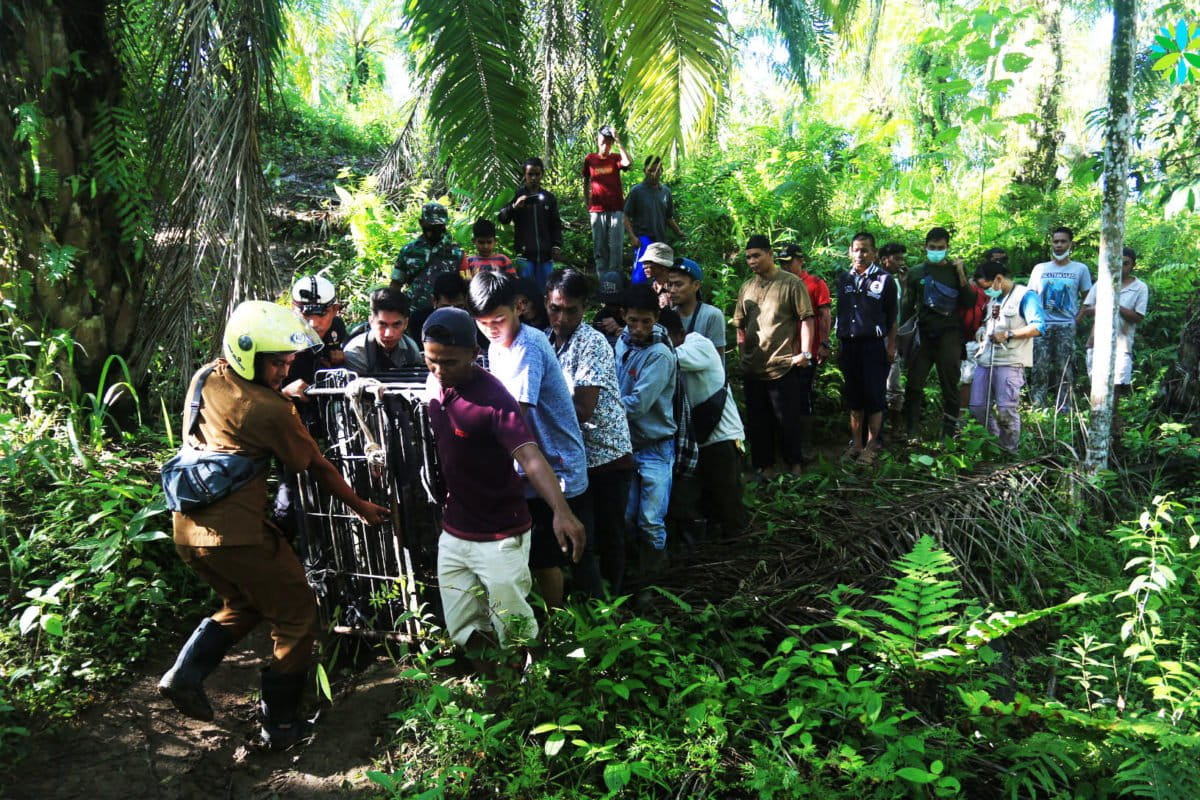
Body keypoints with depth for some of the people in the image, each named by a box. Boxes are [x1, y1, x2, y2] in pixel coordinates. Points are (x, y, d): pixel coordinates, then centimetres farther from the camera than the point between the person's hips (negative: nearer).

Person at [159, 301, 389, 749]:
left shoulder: (204, 379, 4)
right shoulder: (271, 411, -15)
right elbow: (318, 469, -5)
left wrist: (283, 392, 21)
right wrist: (362, 508, 9)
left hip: (187, 528, 8)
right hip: (236, 535, -8)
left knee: (242, 605, 29)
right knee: (296, 618, 10)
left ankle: (184, 674, 15)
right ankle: (280, 723, 17)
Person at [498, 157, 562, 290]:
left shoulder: (549, 197, 11)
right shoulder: (517, 195, 4)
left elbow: (556, 225, 14)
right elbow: (503, 218, -4)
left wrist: (557, 245, 1)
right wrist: (514, 207, -23)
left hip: (545, 254, 3)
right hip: (524, 254, -2)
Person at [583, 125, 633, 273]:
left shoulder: (616, 158, 5)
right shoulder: (589, 159, 8)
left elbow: (628, 162, -18)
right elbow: (586, 183, 15)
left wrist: (617, 141, -14)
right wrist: (587, 205, 12)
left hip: (616, 209, -1)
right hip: (597, 210, 1)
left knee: (615, 246, -4)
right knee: (599, 247, 3)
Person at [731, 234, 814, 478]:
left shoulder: (791, 283, -5)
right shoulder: (746, 287, 10)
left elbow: (806, 319, -6)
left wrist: (805, 352, -14)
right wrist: (742, 352, 10)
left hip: (783, 366, -5)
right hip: (752, 367, 5)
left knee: (786, 420, 5)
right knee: (757, 421, 13)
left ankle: (794, 463, 23)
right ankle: (763, 464, 26)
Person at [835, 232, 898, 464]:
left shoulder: (884, 279, -1)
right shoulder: (844, 279, 11)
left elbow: (892, 317, 0)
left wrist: (891, 346, -4)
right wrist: (839, 344, 12)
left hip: (873, 344, -4)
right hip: (849, 345, 4)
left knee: (874, 397, -1)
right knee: (854, 397, 9)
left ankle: (871, 445, 6)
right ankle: (856, 443, 17)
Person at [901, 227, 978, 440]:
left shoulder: (955, 271, 8)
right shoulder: (916, 273, 11)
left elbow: (969, 303, 1)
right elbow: (907, 306, 12)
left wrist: (961, 275, -8)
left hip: (949, 334, -1)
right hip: (923, 334, 1)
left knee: (950, 384, 1)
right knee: (914, 384, -3)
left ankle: (949, 433, 9)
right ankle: (912, 433, 4)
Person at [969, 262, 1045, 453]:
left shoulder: (1025, 295, -2)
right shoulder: (992, 298, 23)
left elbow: (1037, 327, -12)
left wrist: (1008, 334, -19)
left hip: (1010, 362, -8)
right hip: (985, 359, 8)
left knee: (1006, 410, -8)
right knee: (977, 407, 3)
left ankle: (1009, 451, 5)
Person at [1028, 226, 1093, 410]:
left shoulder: (1080, 269, 9)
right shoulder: (1040, 268, 12)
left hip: (1066, 326, -1)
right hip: (1042, 325, 1)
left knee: (1064, 369, -1)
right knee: (1040, 368, -4)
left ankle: (1063, 408, 4)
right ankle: (1037, 407, -1)